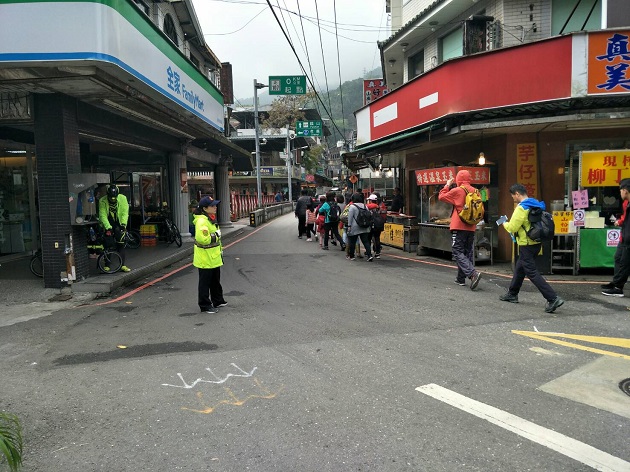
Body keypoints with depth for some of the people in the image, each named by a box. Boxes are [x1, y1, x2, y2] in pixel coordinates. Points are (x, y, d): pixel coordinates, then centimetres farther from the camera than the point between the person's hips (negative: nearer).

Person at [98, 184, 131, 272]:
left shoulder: (122, 198, -12)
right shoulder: (102, 201, -14)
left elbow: (125, 213, -16)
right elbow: (103, 215, -19)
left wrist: (123, 224, -29)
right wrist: (108, 227, -31)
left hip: (119, 224, 1)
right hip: (108, 225, -1)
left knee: (121, 245, -2)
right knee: (108, 245, -3)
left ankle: (122, 265, 4)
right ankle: (107, 265, 8)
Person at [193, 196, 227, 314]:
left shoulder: (211, 219, 12)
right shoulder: (201, 221, -22)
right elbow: (203, 239, -33)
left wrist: (220, 250, 25)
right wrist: (216, 235, -21)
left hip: (214, 258, 10)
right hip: (205, 259, -10)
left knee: (215, 281, 21)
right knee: (205, 283, 2)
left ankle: (218, 301, 36)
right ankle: (205, 306, 12)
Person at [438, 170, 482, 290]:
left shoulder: (457, 191, -10)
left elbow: (441, 197, 1)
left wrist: (447, 185, 11)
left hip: (459, 227, -6)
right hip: (471, 227, 7)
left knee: (458, 253, -4)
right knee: (468, 253, 12)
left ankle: (473, 273, -21)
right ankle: (461, 278, 20)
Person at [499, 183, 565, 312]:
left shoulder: (521, 208, -19)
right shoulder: (536, 205, 10)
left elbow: (512, 227, -21)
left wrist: (504, 223, 1)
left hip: (527, 245, -10)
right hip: (536, 243, 10)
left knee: (532, 273, -6)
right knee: (519, 268, 21)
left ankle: (553, 299, -12)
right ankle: (512, 294, 34)